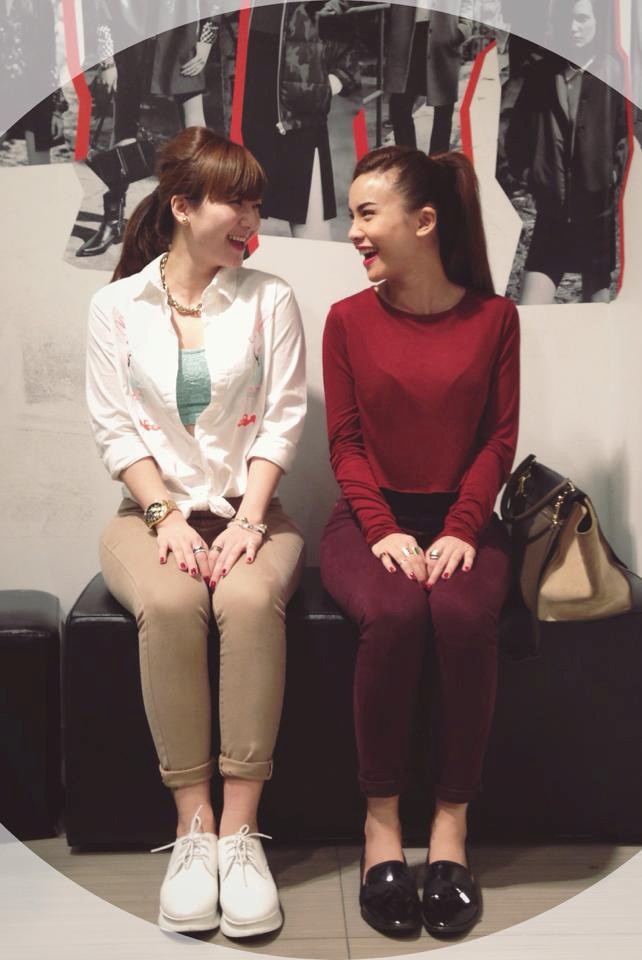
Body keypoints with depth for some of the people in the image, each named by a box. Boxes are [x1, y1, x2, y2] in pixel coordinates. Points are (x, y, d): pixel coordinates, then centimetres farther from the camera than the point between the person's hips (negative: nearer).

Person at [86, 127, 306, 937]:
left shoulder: (268, 299, 7)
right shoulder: (117, 305, 7)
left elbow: (283, 419, 0)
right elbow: (114, 427, 0)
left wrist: (248, 518, -14)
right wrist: (168, 519, -14)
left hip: (248, 510, 0)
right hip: (154, 511, 0)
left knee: (251, 598, -33)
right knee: (168, 604, -33)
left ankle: (239, 829, -27)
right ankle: (193, 826, -23)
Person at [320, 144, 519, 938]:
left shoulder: (492, 317, 2)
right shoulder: (348, 320, 2)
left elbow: (499, 439, 0)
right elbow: (346, 443, 1)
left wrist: (459, 530, -13)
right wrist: (386, 531, -13)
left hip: (460, 516, 0)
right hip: (372, 517, 0)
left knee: (464, 617, -31)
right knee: (391, 614, -32)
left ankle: (452, 820, -15)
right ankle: (381, 817, -15)